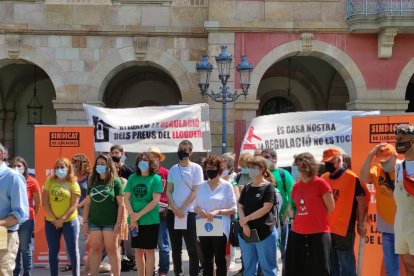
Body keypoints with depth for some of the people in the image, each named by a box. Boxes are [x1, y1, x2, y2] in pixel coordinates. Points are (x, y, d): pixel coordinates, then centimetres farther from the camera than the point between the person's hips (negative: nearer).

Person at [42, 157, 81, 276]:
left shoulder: (73, 184, -2)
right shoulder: (49, 182, 5)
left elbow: (74, 206, -7)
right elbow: (45, 203, 0)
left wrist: (62, 219, -14)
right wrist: (54, 219, -9)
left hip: (69, 222, -3)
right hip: (51, 223, 3)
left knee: (73, 250, 0)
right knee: (53, 251, 9)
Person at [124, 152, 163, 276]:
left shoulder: (156, 178, -4)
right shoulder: (133, 178, 6)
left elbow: (155, 200, -11)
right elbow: (126, 198, 2)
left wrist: (139, 214, -14)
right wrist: (133, 216, -10)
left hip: (150, 220, -4)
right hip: (135, 221, 4)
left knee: (149, 250, 1)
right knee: (138, 250, 9)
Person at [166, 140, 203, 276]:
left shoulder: (196, 168, -2)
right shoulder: (173, 169, 9)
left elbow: (195, 192, -6)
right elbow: (168, 192, 8)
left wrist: (182, 209, -10)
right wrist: (174, 209, -7)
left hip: (189, 212, -4)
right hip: (172, 212, 4)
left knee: (192, 248, -3)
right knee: (175, 248, 9)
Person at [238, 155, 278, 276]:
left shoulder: (268, 187, -6)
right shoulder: (247, 188, 11)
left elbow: (266, 208, -15)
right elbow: (240, 206, 6)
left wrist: (246, 219, -12)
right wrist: (244, 224, -11)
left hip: (265, 233, -6)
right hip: (246, 232, 6)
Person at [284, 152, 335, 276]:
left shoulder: (320, 183, -8)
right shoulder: (296, 186, 10)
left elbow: (330, 208, -4)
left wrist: (318, 220, 6)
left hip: (319, 233, -6)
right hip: (297, 233, 6)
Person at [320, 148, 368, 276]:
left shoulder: (351, 178, -8)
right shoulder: (323, 178, 10)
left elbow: (361, 201, -8)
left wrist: (361, 224, -9)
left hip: (344, 228, -6)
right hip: (326, 228, 6)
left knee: (346, 265, -2)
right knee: (331, 264, 14)